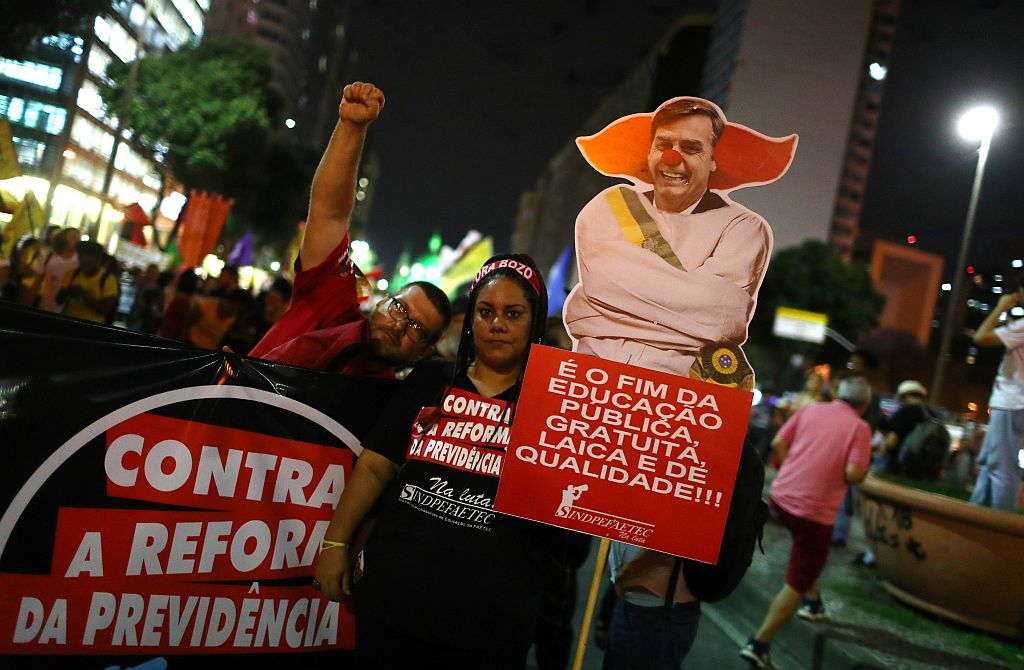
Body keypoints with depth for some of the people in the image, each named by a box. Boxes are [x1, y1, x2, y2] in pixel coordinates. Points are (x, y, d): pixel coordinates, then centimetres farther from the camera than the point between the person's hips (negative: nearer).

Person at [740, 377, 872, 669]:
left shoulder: (809, 409, 5)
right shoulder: (860, 427, -6)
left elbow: (778, 443, 4)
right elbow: (854, 474, -15)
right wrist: (865, 468, 7)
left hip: (780, 497, 5)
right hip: (814, 511, -5)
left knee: (806, 550, 36)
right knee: (797, 583, 6)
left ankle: (812, 602, 43)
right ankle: (758, 645, 4)